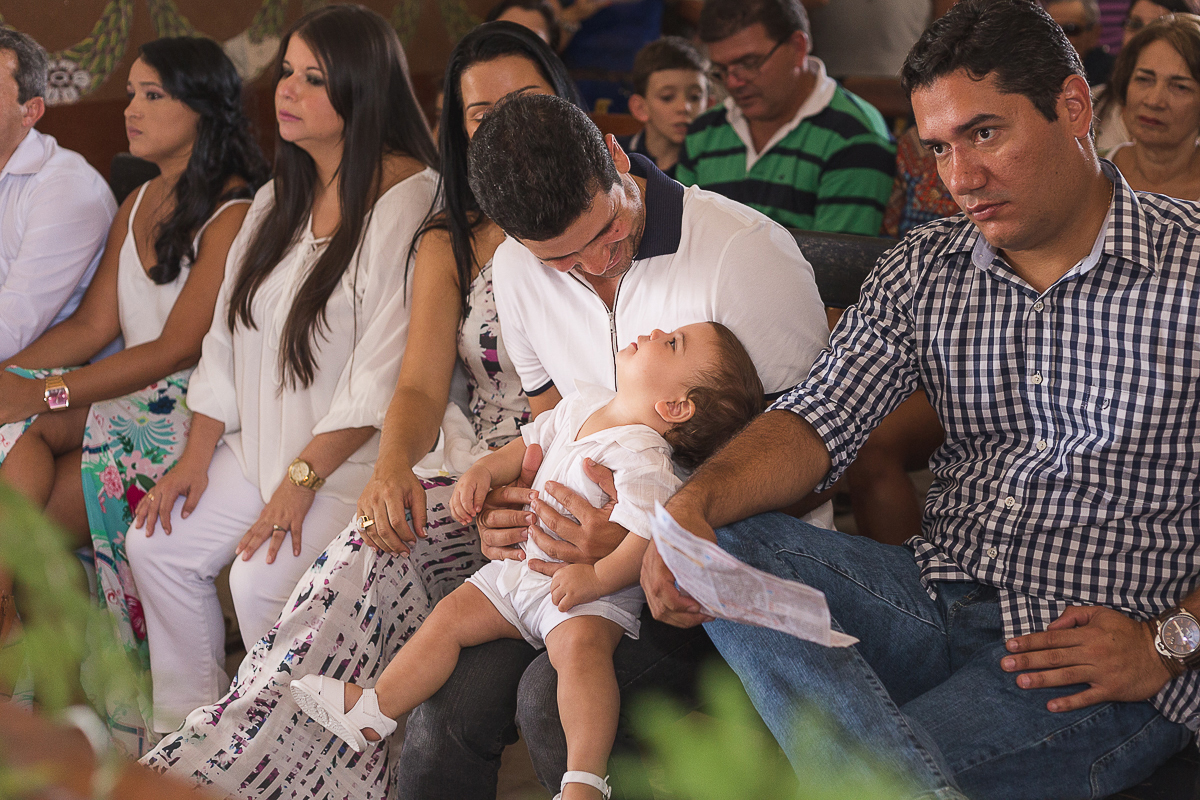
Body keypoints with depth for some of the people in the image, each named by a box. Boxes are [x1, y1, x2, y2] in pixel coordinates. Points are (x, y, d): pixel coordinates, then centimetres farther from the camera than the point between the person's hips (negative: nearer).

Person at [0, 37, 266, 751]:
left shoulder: (234, 215, -12)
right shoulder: (138, 205, 15)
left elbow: (178, 348, -18)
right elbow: (93, 326, 10)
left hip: (192, 410, -7)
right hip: (123, 392, 7)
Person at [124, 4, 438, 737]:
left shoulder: (408, 202, -17)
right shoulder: (278, 201, 12)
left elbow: (383, 373, -21)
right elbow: (230, 334, 14)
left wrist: (303, 479, -20)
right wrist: (197, 456, 6)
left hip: (359, 459, -9)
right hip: (264, 446, 9)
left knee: (263, 580, -23)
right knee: (158, 544, 1)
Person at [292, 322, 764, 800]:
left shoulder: (641, 459, -23)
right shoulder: (581, 406, 3)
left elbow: (650, 538, -31)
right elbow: (530, 443, 20)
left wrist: (597, 578, -35)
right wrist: (483, 471, 6)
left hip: (597, 591, -9)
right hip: (524, 565, 9)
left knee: (580, 643, -35)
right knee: (451, 615, 7)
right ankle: (374, 710, 16)